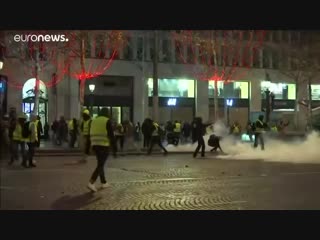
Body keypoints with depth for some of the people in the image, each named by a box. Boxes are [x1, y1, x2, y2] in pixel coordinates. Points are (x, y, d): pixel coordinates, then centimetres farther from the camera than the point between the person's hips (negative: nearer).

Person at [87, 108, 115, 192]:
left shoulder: (94, 121, 12)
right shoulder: (107, 121, -6)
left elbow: (90, 135, 12)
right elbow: (111, 135, -11)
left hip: (95, 145, 7)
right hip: (104, 146, -6)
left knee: (100, 164, 18)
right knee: (100, 165, -7)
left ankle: (104, 183, 23)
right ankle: (91, 183, -21)